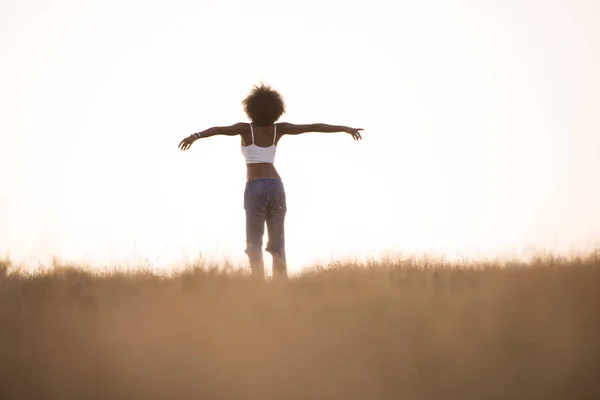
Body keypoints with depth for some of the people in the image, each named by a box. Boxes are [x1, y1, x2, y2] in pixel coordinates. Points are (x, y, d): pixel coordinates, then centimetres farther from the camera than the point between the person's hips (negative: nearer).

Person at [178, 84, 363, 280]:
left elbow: (218, 129, -20)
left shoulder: (246, 128, -2)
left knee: (254, 245, 0)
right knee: (277, 244, 8)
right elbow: (314, 127, 10)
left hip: (255, 189, -4)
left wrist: (194, 136, -33)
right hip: (276, 187, 4)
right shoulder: (278, 129, 8)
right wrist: (345, 128, 17)